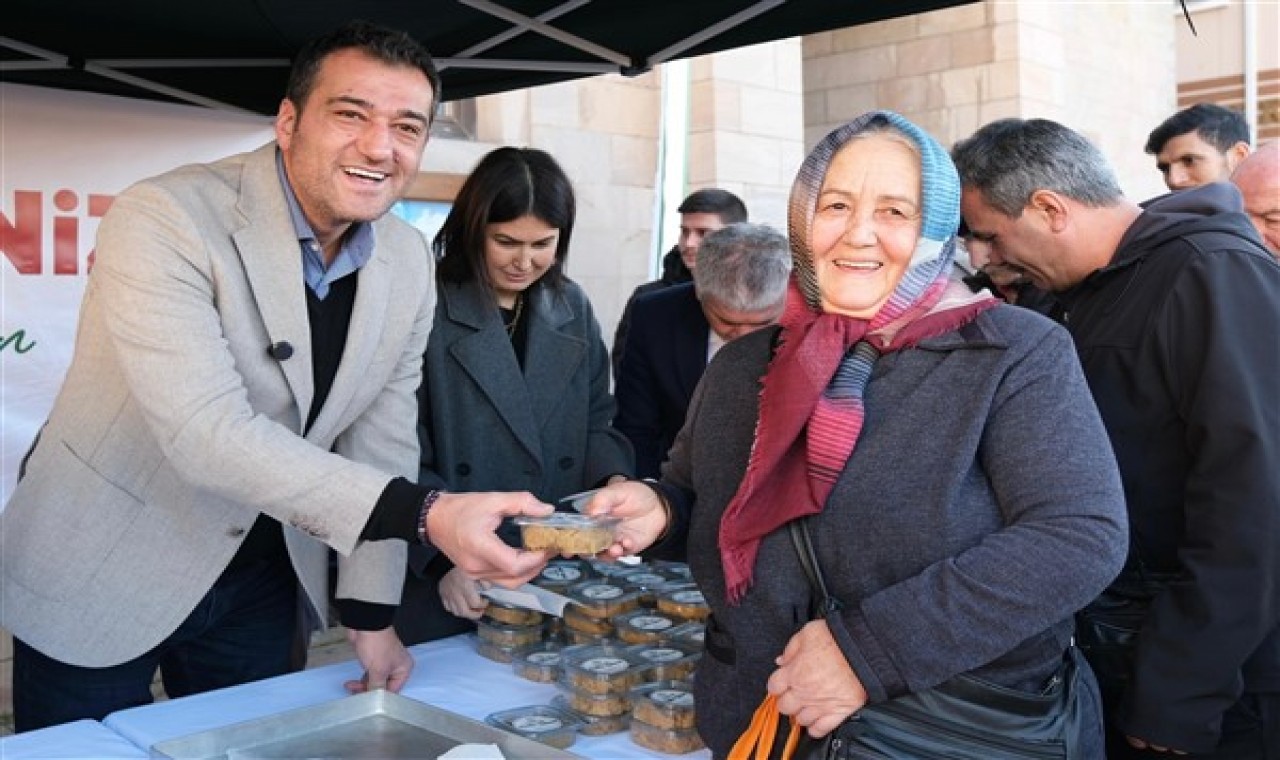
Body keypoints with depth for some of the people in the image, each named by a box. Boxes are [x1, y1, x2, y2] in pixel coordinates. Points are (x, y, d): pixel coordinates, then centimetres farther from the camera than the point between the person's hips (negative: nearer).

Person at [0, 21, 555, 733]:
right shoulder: (163, 220, -24)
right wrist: (427, 514, -40)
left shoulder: (409, 261, -6)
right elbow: (208, 434, -32)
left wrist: (372, 611, 0)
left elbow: (381, 433, 0)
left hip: (263, 579, 5)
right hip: (100, 575, -4)